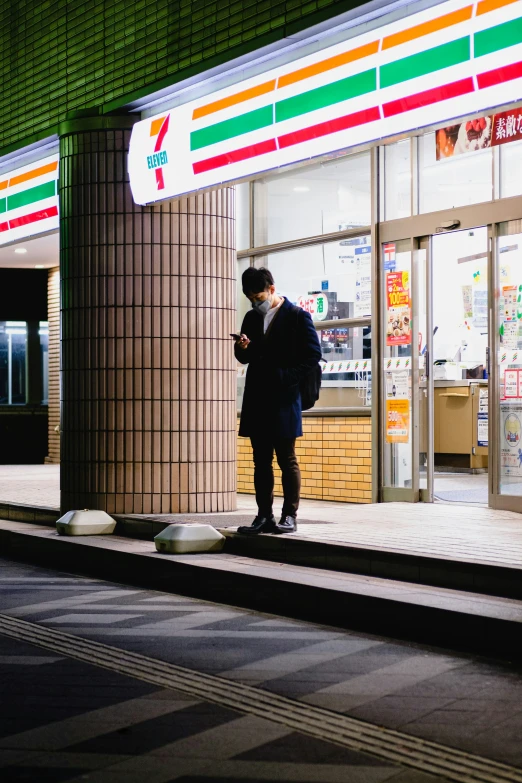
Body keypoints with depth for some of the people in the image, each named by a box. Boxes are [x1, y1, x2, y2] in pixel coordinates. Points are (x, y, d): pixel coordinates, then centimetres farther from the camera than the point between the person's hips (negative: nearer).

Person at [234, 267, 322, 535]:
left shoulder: (297, 316, -3)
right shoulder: (252, 318, 14)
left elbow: (313, 354, -7)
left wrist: (286, 377, -13)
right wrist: (243, 348, -4)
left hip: (284, 400, -6)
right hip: (257, 400, 6)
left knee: (287, 460, -1)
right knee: (261, 461, 6)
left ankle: (289, 516, 4)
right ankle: (264, 516, 10)